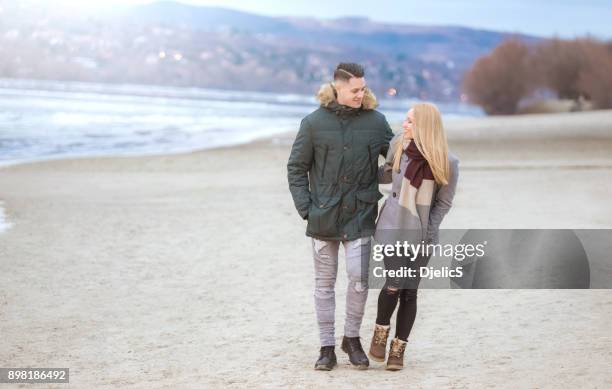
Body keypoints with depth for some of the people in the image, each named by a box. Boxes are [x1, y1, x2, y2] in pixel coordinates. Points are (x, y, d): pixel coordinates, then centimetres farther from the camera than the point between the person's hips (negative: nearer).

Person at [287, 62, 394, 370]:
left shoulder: (375, 121, 1)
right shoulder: (314, 123, -2)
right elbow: (296, 168, 2)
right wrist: (305, 207, -5)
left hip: (360, 216, 0)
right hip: (323, 217, 0)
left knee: (359, 279, -7)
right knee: (324, 283, 7)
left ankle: (352, 338, 15)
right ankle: (327, 346, 17)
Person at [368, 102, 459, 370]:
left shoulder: (447, 162, -10)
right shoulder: (398, 145, -4)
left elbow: (444, 203, -1)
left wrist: (427, 231, -6)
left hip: (421, 234, -1)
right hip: (393, 228, 1)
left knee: (409, 290, 1)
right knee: (394, 285, -8)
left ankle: (398, 349, 13)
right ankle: (381, 332, 19)